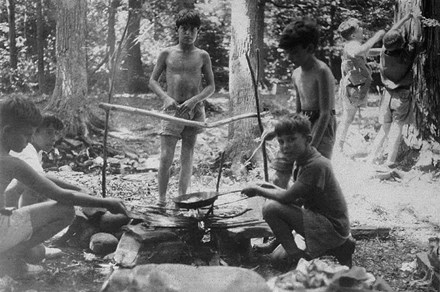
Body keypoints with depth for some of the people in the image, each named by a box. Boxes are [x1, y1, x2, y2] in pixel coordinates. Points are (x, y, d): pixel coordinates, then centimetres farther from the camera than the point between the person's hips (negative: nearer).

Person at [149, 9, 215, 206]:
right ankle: (161, 199, -1)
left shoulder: (202, 56, 6)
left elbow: (211, 86, 7)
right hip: (172, 109, -1)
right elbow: (152, 81, 7)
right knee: (166, 157, -9)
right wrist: (166, 97, -11)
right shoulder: (166, 54, 5)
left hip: (195, 110, 1)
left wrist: (195, 100, -11)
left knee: (187, 157, 4)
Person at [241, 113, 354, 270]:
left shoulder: (316, 165, -22)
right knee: (277, 258, 15)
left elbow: (287, 198, -23)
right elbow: (299, 200, 13)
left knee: (271, 208, -20)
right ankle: (336, 247, 14)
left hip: (332, 227, -10)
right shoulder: (303, 162, 9)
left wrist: (258, 190, -8)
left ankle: (297, 257, -7)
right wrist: (275, 189, -1)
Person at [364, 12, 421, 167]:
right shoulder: (406, 53, -16)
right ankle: (390, 161, -3)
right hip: (403, 95, -4)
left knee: (384, 128, 14)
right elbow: (416, 37, -1)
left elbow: (391, 32, 11)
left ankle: (371, 157, 12)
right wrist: (416, 21, 16)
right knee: (396, 128, 0)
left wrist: (405, 18, 20)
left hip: (388, 94, 4)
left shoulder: (384, 52, -5)